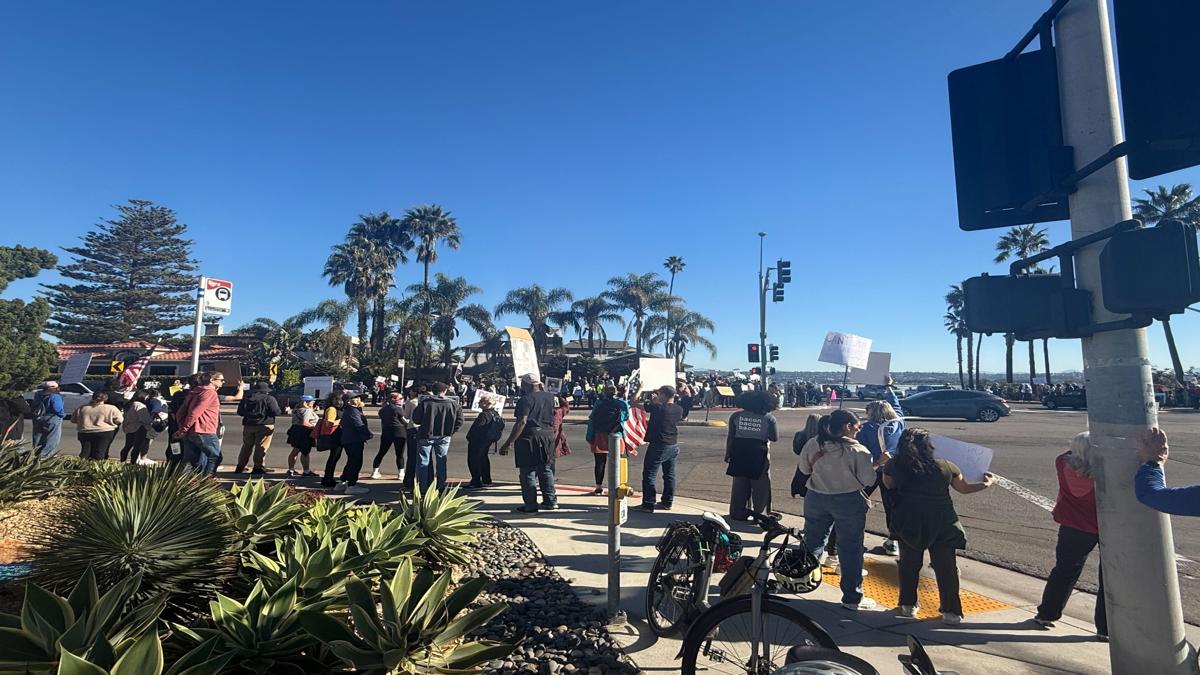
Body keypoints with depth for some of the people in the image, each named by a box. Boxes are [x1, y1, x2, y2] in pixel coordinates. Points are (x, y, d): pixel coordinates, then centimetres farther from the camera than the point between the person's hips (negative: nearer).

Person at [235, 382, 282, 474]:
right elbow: (276, 412, -13)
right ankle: (258, 467, -1)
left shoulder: (246, 399, 10)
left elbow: (240, 412, 13)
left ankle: (240, 467, 23)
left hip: (248, 425, 5)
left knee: (246, 446, 16)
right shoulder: (269, 399, -7)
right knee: (261, 447, -1)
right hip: (264, 426, -5)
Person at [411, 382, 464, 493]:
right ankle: (441, 488, 17)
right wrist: (451, 432, 7)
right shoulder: (453, 404, -6)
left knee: (423, 462, 9)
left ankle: (423, 488, 10)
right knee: (441, 462, 14)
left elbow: (416, 419, -7)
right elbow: (459, 421, -3)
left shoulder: (425, 403, -10)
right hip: (444, 437, 2)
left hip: (426, 436, -1)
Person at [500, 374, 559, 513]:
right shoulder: (550, 397, 8)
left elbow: (521, 422, -21)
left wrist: (509, 443, -22)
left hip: (529, 435, -6)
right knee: (546, 469, 16)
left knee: (528, 471, 3)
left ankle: (531, 505, 6)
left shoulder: (525, 399, -12)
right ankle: (550, 501, 20)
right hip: (548, 435, 7)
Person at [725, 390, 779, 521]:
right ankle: (760, 514, 15)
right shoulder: (768, 418, -5)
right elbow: (775, 438, 0)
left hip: (739, 455, 3)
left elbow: (730, 437, 0)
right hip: (759, 456, -2)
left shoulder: (736, 416, 0)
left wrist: (728, 453, 8)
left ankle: (738, 513, 20)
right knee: (760, 487, 10)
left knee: (739, 486, 12)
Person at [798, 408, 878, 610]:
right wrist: (877, 464, 5)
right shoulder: (858, 451, -17)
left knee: (812, 542, 19)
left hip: (816, 498, 4)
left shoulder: (813, 444, -5)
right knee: (851, 549, 8)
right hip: (848, 502, -4)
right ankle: (852, 597, 16)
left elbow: (804, 468, 7)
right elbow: (869, 480, -13)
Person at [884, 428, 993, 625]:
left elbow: (889, 485, 11)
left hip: (909, 523, 0)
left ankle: (908, 605, 23)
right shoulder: (946, 466, -2)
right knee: (946, 567, 12)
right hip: (943, 525, 0)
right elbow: (965, 488, 13)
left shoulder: (894, 465, -6)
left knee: (909, 564, 15)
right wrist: (986, 483, 32)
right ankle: (951, 612, 17)